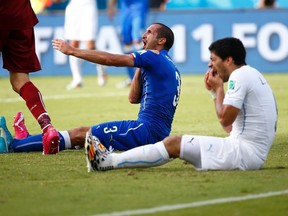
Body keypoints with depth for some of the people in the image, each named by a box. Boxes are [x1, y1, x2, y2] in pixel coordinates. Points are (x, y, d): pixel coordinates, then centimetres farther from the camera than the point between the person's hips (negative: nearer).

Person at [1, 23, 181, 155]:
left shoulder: (154, 57, -7)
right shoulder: (169, 66, 23)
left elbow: (110, 59, -11)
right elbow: (134, 98, 23)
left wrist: (72, 51, -4)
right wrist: (140, 68, 16)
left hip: (147, 131, -9)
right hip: (157, 134, 9)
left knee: (81, 134, -7)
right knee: (85, 133, 12)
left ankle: (15, 145, -5)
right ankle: (27, 140, 14)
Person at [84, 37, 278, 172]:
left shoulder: (239, 76, -11)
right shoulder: (252, 75, 20)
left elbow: (225, 119, -16)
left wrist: (219, 89, -1)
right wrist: (215, 92, 16)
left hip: (245, 152, -10)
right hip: (255, 154, 10)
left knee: (175, 143, -9)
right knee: (177, 143, 10)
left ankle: (108, 161, -7)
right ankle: (112, 159, 8)